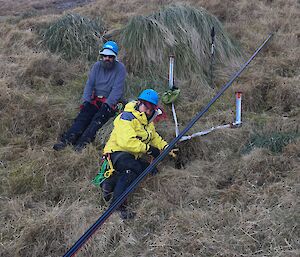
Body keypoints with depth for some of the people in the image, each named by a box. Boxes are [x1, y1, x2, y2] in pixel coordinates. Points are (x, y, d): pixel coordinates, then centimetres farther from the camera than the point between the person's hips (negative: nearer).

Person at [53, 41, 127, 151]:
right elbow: (89, 84, 5)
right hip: (95, 99, 4)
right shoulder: (97, 66, 6)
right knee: (83, 116, -19)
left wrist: (107, 104, -21)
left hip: (111, 101, -4)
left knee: (98, 119, -29)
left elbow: (117, 89, -13)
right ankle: (66, 140, -32)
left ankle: (82, 143, -44)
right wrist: (86, 100, -8)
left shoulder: (120, 68, -7)